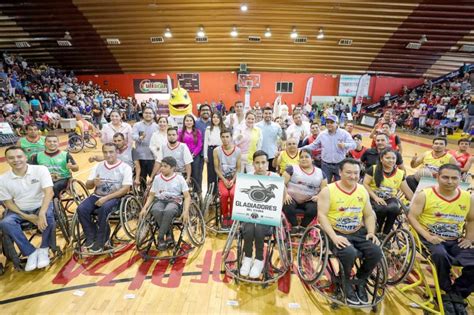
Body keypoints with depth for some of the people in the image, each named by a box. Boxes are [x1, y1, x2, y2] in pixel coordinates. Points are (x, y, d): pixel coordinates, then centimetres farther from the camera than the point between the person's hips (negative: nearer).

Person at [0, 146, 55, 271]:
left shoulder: (40, 169, -14)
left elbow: (49, 192, -22)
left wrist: (41, 213, -35)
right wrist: (26, 217, -14)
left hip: (42, 206, -3)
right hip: (19, 210, 3)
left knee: (48, 217, -33)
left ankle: (43, 249, -7)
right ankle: (30, 252, -10)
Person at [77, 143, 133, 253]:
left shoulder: (125, 167, -5)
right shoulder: (98, 166, 11)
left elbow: (125, 189, -13)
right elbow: (87, 185, 11)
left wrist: (106, 198, -21)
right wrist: (93, 182, -14)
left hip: (114, 197, -5)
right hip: (97, 195, 5)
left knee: (103, 209, -33)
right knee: (81, 209, -21)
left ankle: (100, 241, -13)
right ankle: (91, 236, 0)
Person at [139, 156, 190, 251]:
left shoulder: (179, 178, 2)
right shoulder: (157, 178, 12)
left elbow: (187, 197, -1)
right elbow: (151, 195, 16)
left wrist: (186, 211, -16)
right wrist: (144, 208, -1)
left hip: (174, 201, -3)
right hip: (159, 201, 3)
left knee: (168, 211, -38)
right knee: (156, 211, -34)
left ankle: (160, 238, -19)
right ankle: (169, 236, -16)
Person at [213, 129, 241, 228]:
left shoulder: (237, 150, -3)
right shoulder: (216, 151, -3)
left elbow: (238, 168, -1)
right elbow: (216, 168, -2)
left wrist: (233, 180, -13)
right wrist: (224, 180, -12)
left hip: (234, 179, 0)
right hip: (222, 179, 0)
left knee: (233, 194, -28)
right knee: (224, 194, -27)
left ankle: (232, 216, -4)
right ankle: (225, 216, -3)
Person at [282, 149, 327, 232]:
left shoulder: (320, 172, 11)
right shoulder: (292, 168, 3)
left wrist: (319, 196, -10)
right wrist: (285, 194, -19)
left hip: (309, 201, 2)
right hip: (292, 198, -2)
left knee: (314, 208, -28)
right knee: (287, 206, -31)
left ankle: (303, 226, -1)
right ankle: (295, 226, -5)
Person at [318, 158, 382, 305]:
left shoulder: (362, 190, 8)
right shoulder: (328, 191, -10)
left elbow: (369, 215, 13)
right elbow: (322, 215, -16)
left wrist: (371, 232, -4)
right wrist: (334, 237, -25)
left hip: (359, 233, 5)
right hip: (337, 233, -5)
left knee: (376, 252, -19)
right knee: (349, 253, -31)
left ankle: (361, 282, 11)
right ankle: (345, 282, 3)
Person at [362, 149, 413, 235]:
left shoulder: (400, 174, 3)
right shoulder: (373, 169, -6)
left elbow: (408, 191, 11)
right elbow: (365, 184, -9)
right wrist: (375, 197, -18)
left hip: (390, 199, 3)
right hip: (374, 198, -2)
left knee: (394, 208, -31)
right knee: (381, 209, -34)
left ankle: (386, 232, -6)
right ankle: (377, 230, -3)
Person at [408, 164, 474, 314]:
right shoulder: (424, 195, -9)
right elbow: (411, 217, -11)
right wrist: (427, 236, -19)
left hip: (456, 242, 5)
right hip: (431, 238, -4)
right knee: (440, 255, -35)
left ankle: (456, 295, 7)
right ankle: (448, 292, -6)